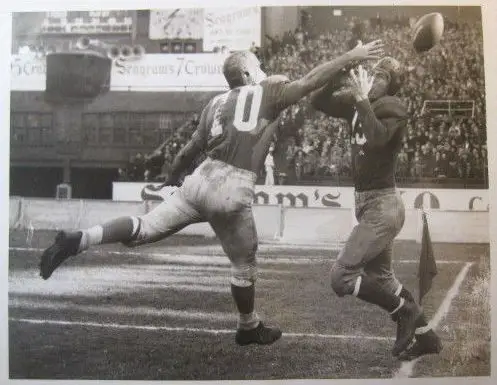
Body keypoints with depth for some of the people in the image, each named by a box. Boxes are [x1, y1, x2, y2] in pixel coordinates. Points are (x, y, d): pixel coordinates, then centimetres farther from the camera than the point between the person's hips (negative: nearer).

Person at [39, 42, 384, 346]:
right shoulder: (268, 92, 4)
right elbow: (308, 83, -6)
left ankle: (78, 240, -11)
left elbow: (190, 150, 23)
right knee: (245, 265, 14)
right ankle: (249, 328, 32)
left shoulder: (216, 102, 19)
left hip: (202, 179, 5)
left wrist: (172, 180, 36)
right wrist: (351, 57, -1)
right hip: (233, 191, -5)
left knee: (145, 229, 7)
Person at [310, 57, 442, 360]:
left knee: (341, 277, -12)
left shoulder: (392, 107, -14)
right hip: (367, 203, 9)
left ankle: (405, 311, 6)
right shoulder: (358, 104, 7)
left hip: (383, 205, -9)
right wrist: (342, 74, -6)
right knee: (381, 277, 18)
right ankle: (426, 336, 31)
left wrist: (362, 99, -25)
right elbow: (319, 101, 7)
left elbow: (376, 139, -32)